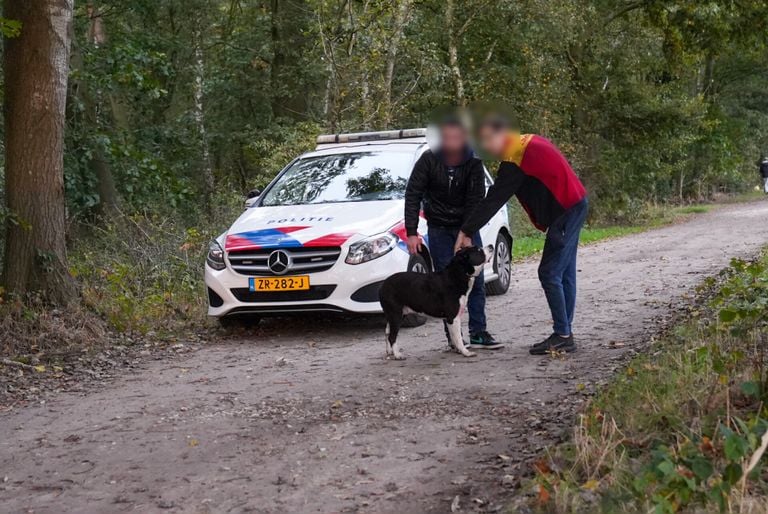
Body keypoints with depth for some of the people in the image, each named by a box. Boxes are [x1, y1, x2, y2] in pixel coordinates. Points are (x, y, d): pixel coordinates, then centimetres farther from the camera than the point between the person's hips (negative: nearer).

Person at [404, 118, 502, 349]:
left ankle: (478, 333, 6)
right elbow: (412, 195, -10)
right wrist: (411, 233, -15)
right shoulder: (428, 160, -14)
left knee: (476, 280, 0)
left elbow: (475, 201, -14)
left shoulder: (473, 163, -13)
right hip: (439, 228, -1)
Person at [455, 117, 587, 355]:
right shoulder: (528, 143, 12)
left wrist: (467, 231, -13)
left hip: (566, 212, -10)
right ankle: (565, 334, 16)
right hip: (574, 206, 10)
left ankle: (562, 336, -5)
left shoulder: (516, 159, -18)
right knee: (564, 274, 12)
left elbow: (494, 200, -17)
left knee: (550, 274, -8)